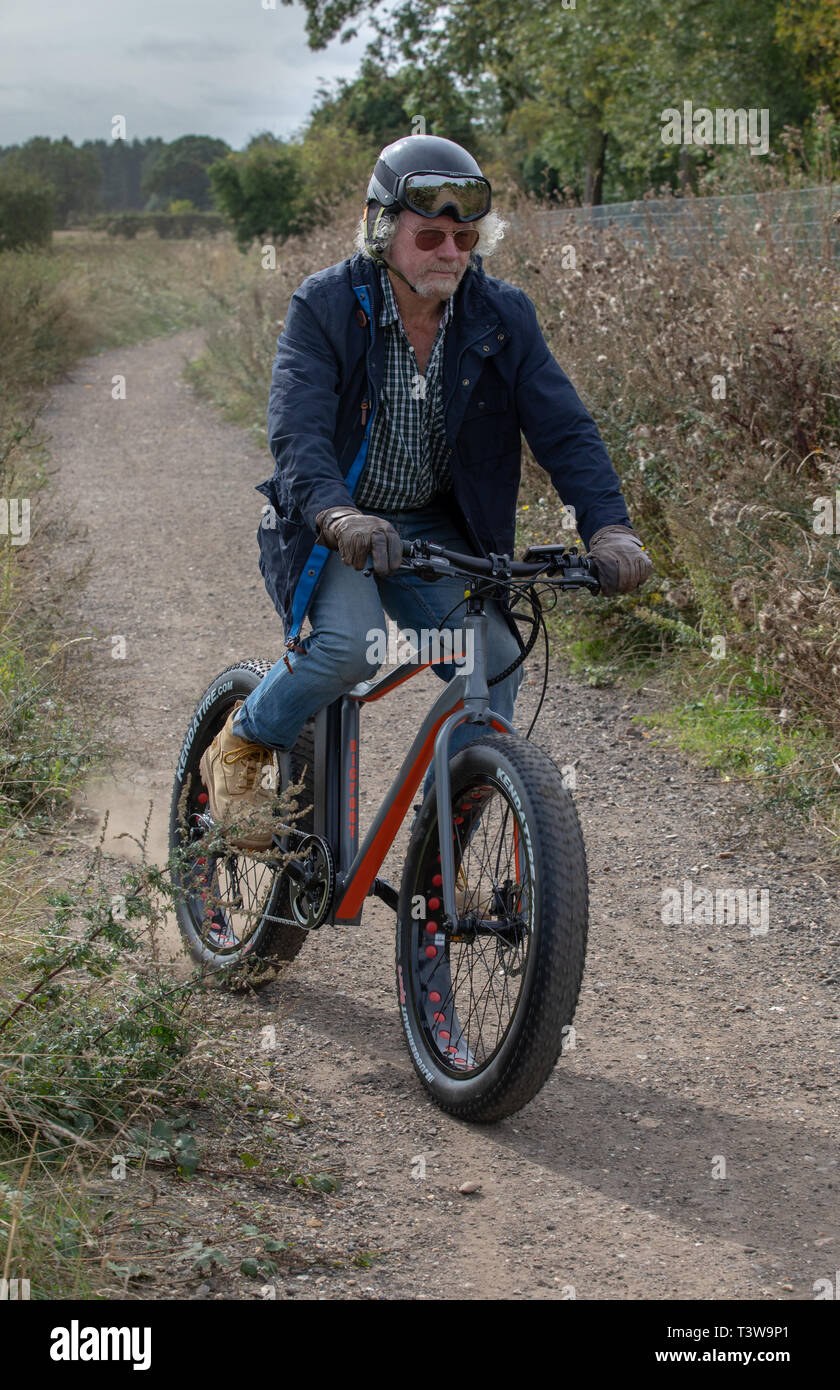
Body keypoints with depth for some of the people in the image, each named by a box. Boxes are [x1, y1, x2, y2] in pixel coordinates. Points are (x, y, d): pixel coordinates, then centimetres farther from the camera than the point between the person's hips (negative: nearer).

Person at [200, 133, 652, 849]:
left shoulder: (503, 318, -6)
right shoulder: (325, 306, -15)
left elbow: (564, 428, -12)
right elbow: (297, 432, -27)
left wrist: (610, 527, -29)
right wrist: (339, 517, -48)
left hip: (435, 532, 4)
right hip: (328, 526, -4)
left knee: (493, 663, -16)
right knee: (351, 643, -32)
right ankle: (241, 748, -1)